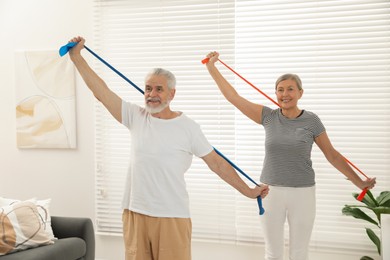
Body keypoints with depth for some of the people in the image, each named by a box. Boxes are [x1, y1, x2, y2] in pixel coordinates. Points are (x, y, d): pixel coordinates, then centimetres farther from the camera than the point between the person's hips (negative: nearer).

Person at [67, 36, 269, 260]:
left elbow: (217, 162, 2)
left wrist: (248, 191, 5)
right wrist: (77, 57, -2)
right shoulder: (136, 117, 4)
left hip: (172, 216, -3)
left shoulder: (188, 127, -3)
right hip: (134, 213, 3)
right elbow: (101, 92, 1)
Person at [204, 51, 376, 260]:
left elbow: (332, 155, 4)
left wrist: (358, 182, 5)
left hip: (302, 193, -1)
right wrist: (211, 67, -2)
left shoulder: (311, 121, -4)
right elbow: (233, 97, -1)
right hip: (271, 192, 1)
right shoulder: (269, 117, 0)